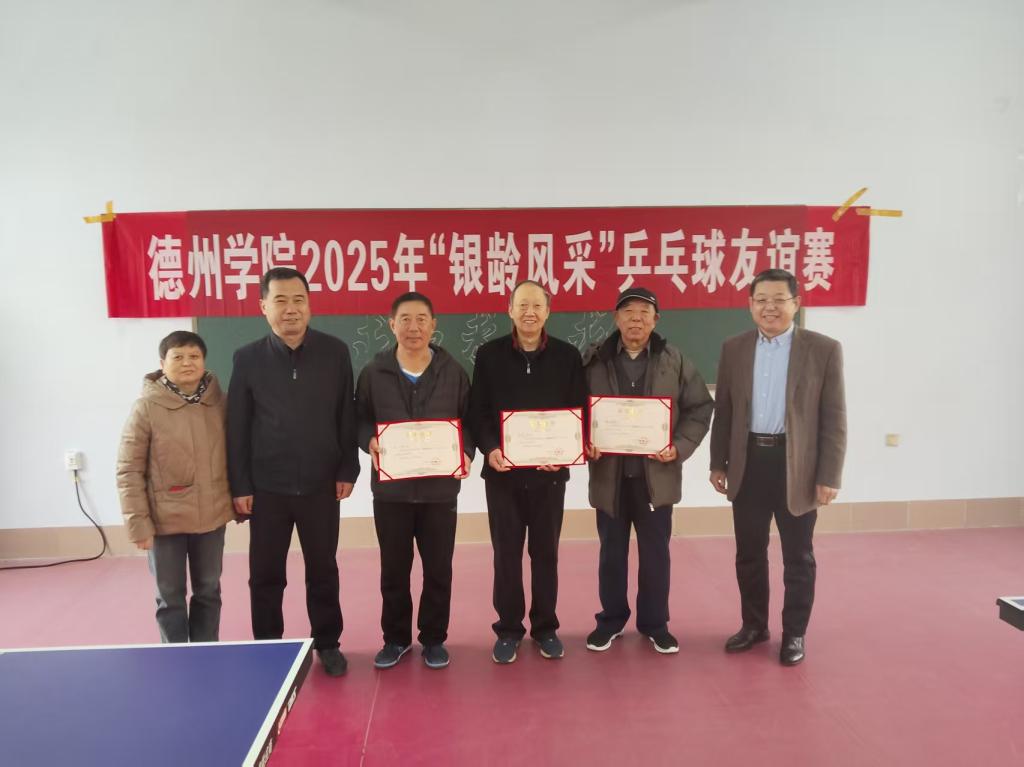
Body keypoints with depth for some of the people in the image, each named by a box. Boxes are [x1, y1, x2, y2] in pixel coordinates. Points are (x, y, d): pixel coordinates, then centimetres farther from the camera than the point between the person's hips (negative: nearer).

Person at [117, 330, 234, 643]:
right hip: (165, 520, -3)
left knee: (209, 592, 17)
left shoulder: (219, 402, -2)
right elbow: (128, 471, -10)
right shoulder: (147, 407, -12)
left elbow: (233, 455, 6)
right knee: (170, 598, 11)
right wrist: (138, 523, -12)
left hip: (212, 516, 3)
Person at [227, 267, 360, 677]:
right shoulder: (247, 358, -2)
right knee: (265, 575, 11)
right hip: (266, 488, 0)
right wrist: (239, 485, -2)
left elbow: (347, 416, 1)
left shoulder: (335, 352, -3)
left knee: (323, 570, 13)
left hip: (321, 485, 0)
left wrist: (347, 470, -2)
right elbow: (236, 428, 0)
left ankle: (328, 644, 31)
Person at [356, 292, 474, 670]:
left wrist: (466, 452, -11)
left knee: (438, 568, 9)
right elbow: (360, 419, 6)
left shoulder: (453, 372, 1)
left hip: (440, 487, 0)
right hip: (390, 489, 0)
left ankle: (433, 638, 28)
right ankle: (395, 637, 31)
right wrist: (369, 442, -14)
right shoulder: (374, 372, 0)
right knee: (393, 569, 12)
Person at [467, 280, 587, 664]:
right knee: (506, 553, 8)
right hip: (503, 471, 0)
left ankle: (545, 627, 27)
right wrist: (489, 449, -17)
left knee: (546, 552, 11)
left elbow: (579, 412, 2)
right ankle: (508, 629, 23)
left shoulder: (567, 356, 2)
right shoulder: (489, 355, 1)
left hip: (549, 471, 1)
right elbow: (477, 412, -1)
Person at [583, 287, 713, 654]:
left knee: (655, 552, 10)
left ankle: (654, 623, 28)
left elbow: (700, 407, 2)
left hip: (656, 474, 0)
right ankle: (611, 620, 29)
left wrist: (680, 447, -10)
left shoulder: (675, 360, 0)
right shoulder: (594, 360, 1)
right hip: (609, 474, 0)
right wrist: (585, 442, -12)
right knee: (612, 551, 13)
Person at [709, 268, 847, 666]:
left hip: (797, 466, -2)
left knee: (797, 557, 11)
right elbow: (723, 410, 8)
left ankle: (794, 633, 27)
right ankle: (754, 625, 31)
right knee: (749, 553, 13)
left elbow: (834, 419, -5)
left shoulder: (824, 349, -4)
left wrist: (829, 476, -8)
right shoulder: (734, 348, 4)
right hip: (748, 462, 3)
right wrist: (718, 463, 6)